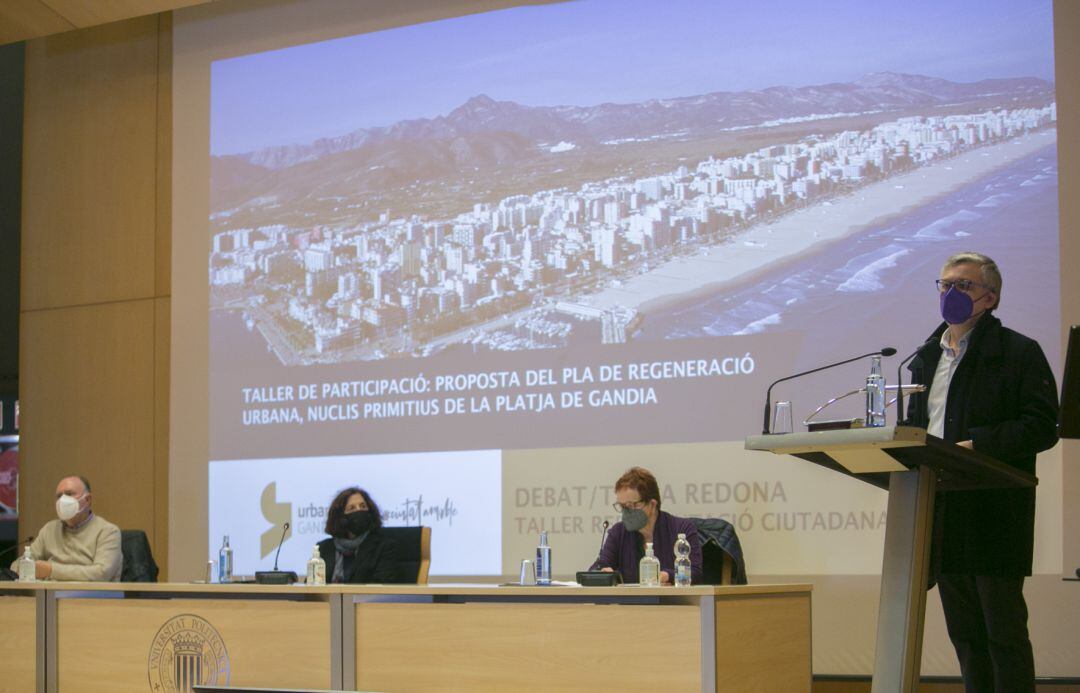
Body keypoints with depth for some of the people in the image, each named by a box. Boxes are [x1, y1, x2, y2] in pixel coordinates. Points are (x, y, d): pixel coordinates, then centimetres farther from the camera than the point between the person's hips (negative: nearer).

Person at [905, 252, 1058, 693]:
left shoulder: (1018, 353, -2)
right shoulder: (926, 358, 19)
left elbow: (1042, 427, -11)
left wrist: (978, 446, -20)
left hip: (996, 513, -6)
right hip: (942, 515, 7)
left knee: (1004, 631, -5)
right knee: (964, 632, 10)